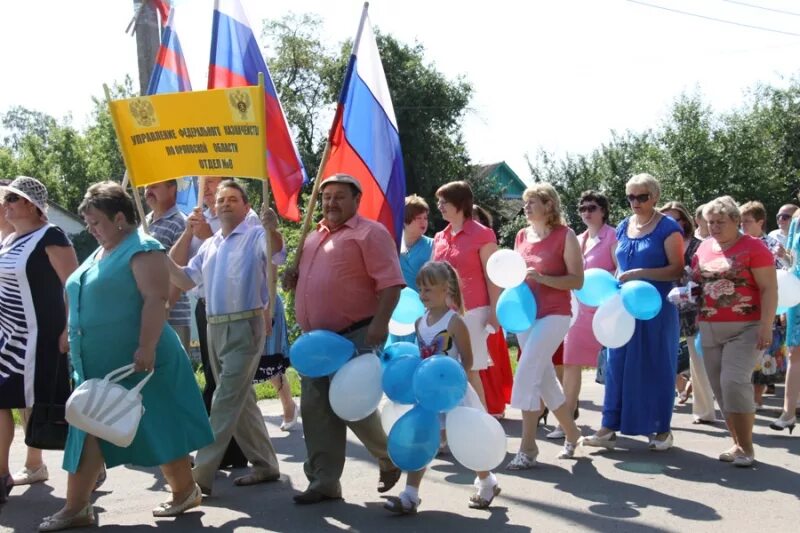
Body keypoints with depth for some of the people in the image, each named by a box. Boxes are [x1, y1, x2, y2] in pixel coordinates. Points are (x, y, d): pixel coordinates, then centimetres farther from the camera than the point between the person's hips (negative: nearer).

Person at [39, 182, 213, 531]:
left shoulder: (142, 249, -12)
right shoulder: (99, 254, 17)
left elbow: (155, 300, -22)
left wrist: (146, 348, -29)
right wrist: (78, 348, 25)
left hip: (136, 363, -9)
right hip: (97, 365, 9)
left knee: (158, 428, 1)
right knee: (88, 432, 9)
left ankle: (186, 491, 17)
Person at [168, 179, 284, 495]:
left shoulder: (255, 237, -5)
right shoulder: (209, 245, 17)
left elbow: (277, 255, -25)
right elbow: (186, 280, 18)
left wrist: (272, 230, -46)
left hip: (246, 327, -8)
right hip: (215, 328, 8)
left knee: (226, 401, -8)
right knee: (241, 400, 13)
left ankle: (201, 474, -8)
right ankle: (265, 465, 24)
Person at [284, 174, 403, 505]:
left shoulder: (369, 233, -6)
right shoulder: (314, 237, 19)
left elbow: (391, 282, -15)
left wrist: (379, 323, -26)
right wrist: (294, 279, 8)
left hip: (354, 337, -8)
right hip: (315, 338, 8)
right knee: (316, 410, 4)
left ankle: (391, 458, 20)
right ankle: (324, 481, 11)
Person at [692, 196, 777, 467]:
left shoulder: (753, 247, -6)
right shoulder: (703, 249, 11)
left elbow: (769, 288, -8)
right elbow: (694, 282, 23)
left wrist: (766, 326, -16)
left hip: (745, 328, -6)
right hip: (710, 329, 6)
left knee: (734, 381, -16)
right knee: (720, 387, 6)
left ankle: (747, 447, -5)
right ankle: (737, 443, 17)